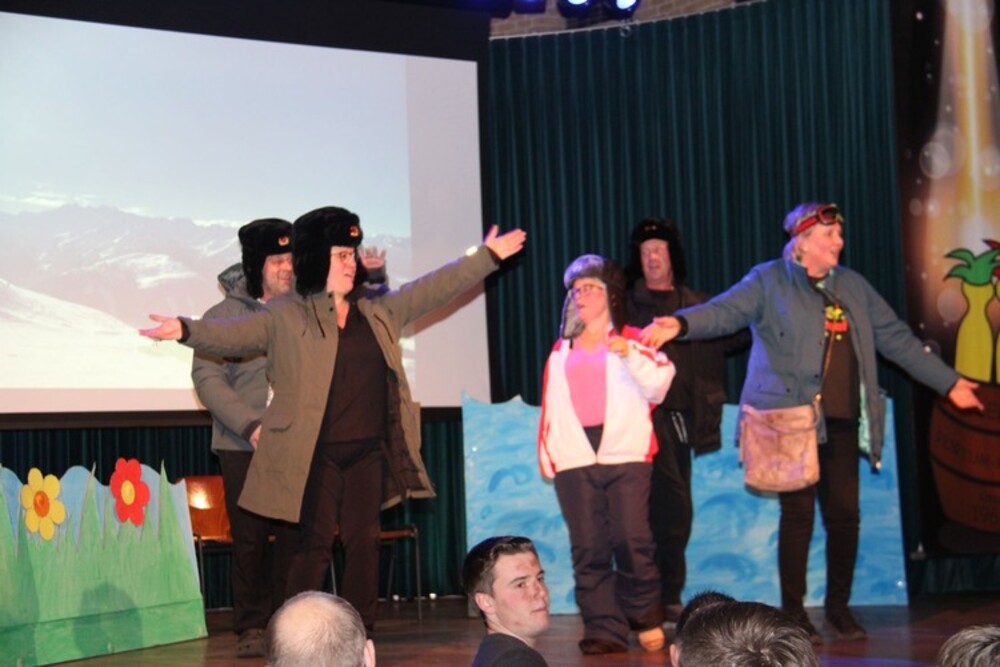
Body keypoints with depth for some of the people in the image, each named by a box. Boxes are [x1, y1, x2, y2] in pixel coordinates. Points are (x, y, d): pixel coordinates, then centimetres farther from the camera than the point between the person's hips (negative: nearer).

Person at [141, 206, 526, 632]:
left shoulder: (379, 310, 13)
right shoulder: (285, 316, -2)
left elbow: (434, 289, 18)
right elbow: (233, 334, -11)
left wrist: (487, 257, 19)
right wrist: (187, 330, -28)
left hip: (368, 453, 4)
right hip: (317, 455, -4)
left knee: (363, 542, 6)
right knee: (315, 544, -4)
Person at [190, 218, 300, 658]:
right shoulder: (224, 315, 2)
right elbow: (207, 378, -5)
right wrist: (250, 425, -17)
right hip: (243, 446, -2)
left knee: (296, 536, -1)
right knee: (250, 539, -1)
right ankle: (252, 628, 9)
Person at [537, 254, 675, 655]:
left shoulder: (632, 339, 11)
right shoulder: (561, 350, 21)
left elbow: (658, 386, -1)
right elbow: (550, 404, 19)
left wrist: (631, 356, -13)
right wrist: (546, 453, 13)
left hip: (625, 455, -3)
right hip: (574, 459, 3)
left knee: (632, 541, -12)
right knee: (588, 548, -3)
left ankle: (647, 620, 5)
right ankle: (604, 631, 0)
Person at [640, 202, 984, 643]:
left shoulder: (852, 286, 17)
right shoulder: (769, 282, 1)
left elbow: (896, 338, 21)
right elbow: (726, 311, -15)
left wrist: (948, 382, 20)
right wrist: (680, 324, -35)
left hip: (842, 423, 5)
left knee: (844, 513, 3)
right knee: (798, 513, -4)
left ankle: (839, 606, 18)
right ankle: (793, 612, 5)